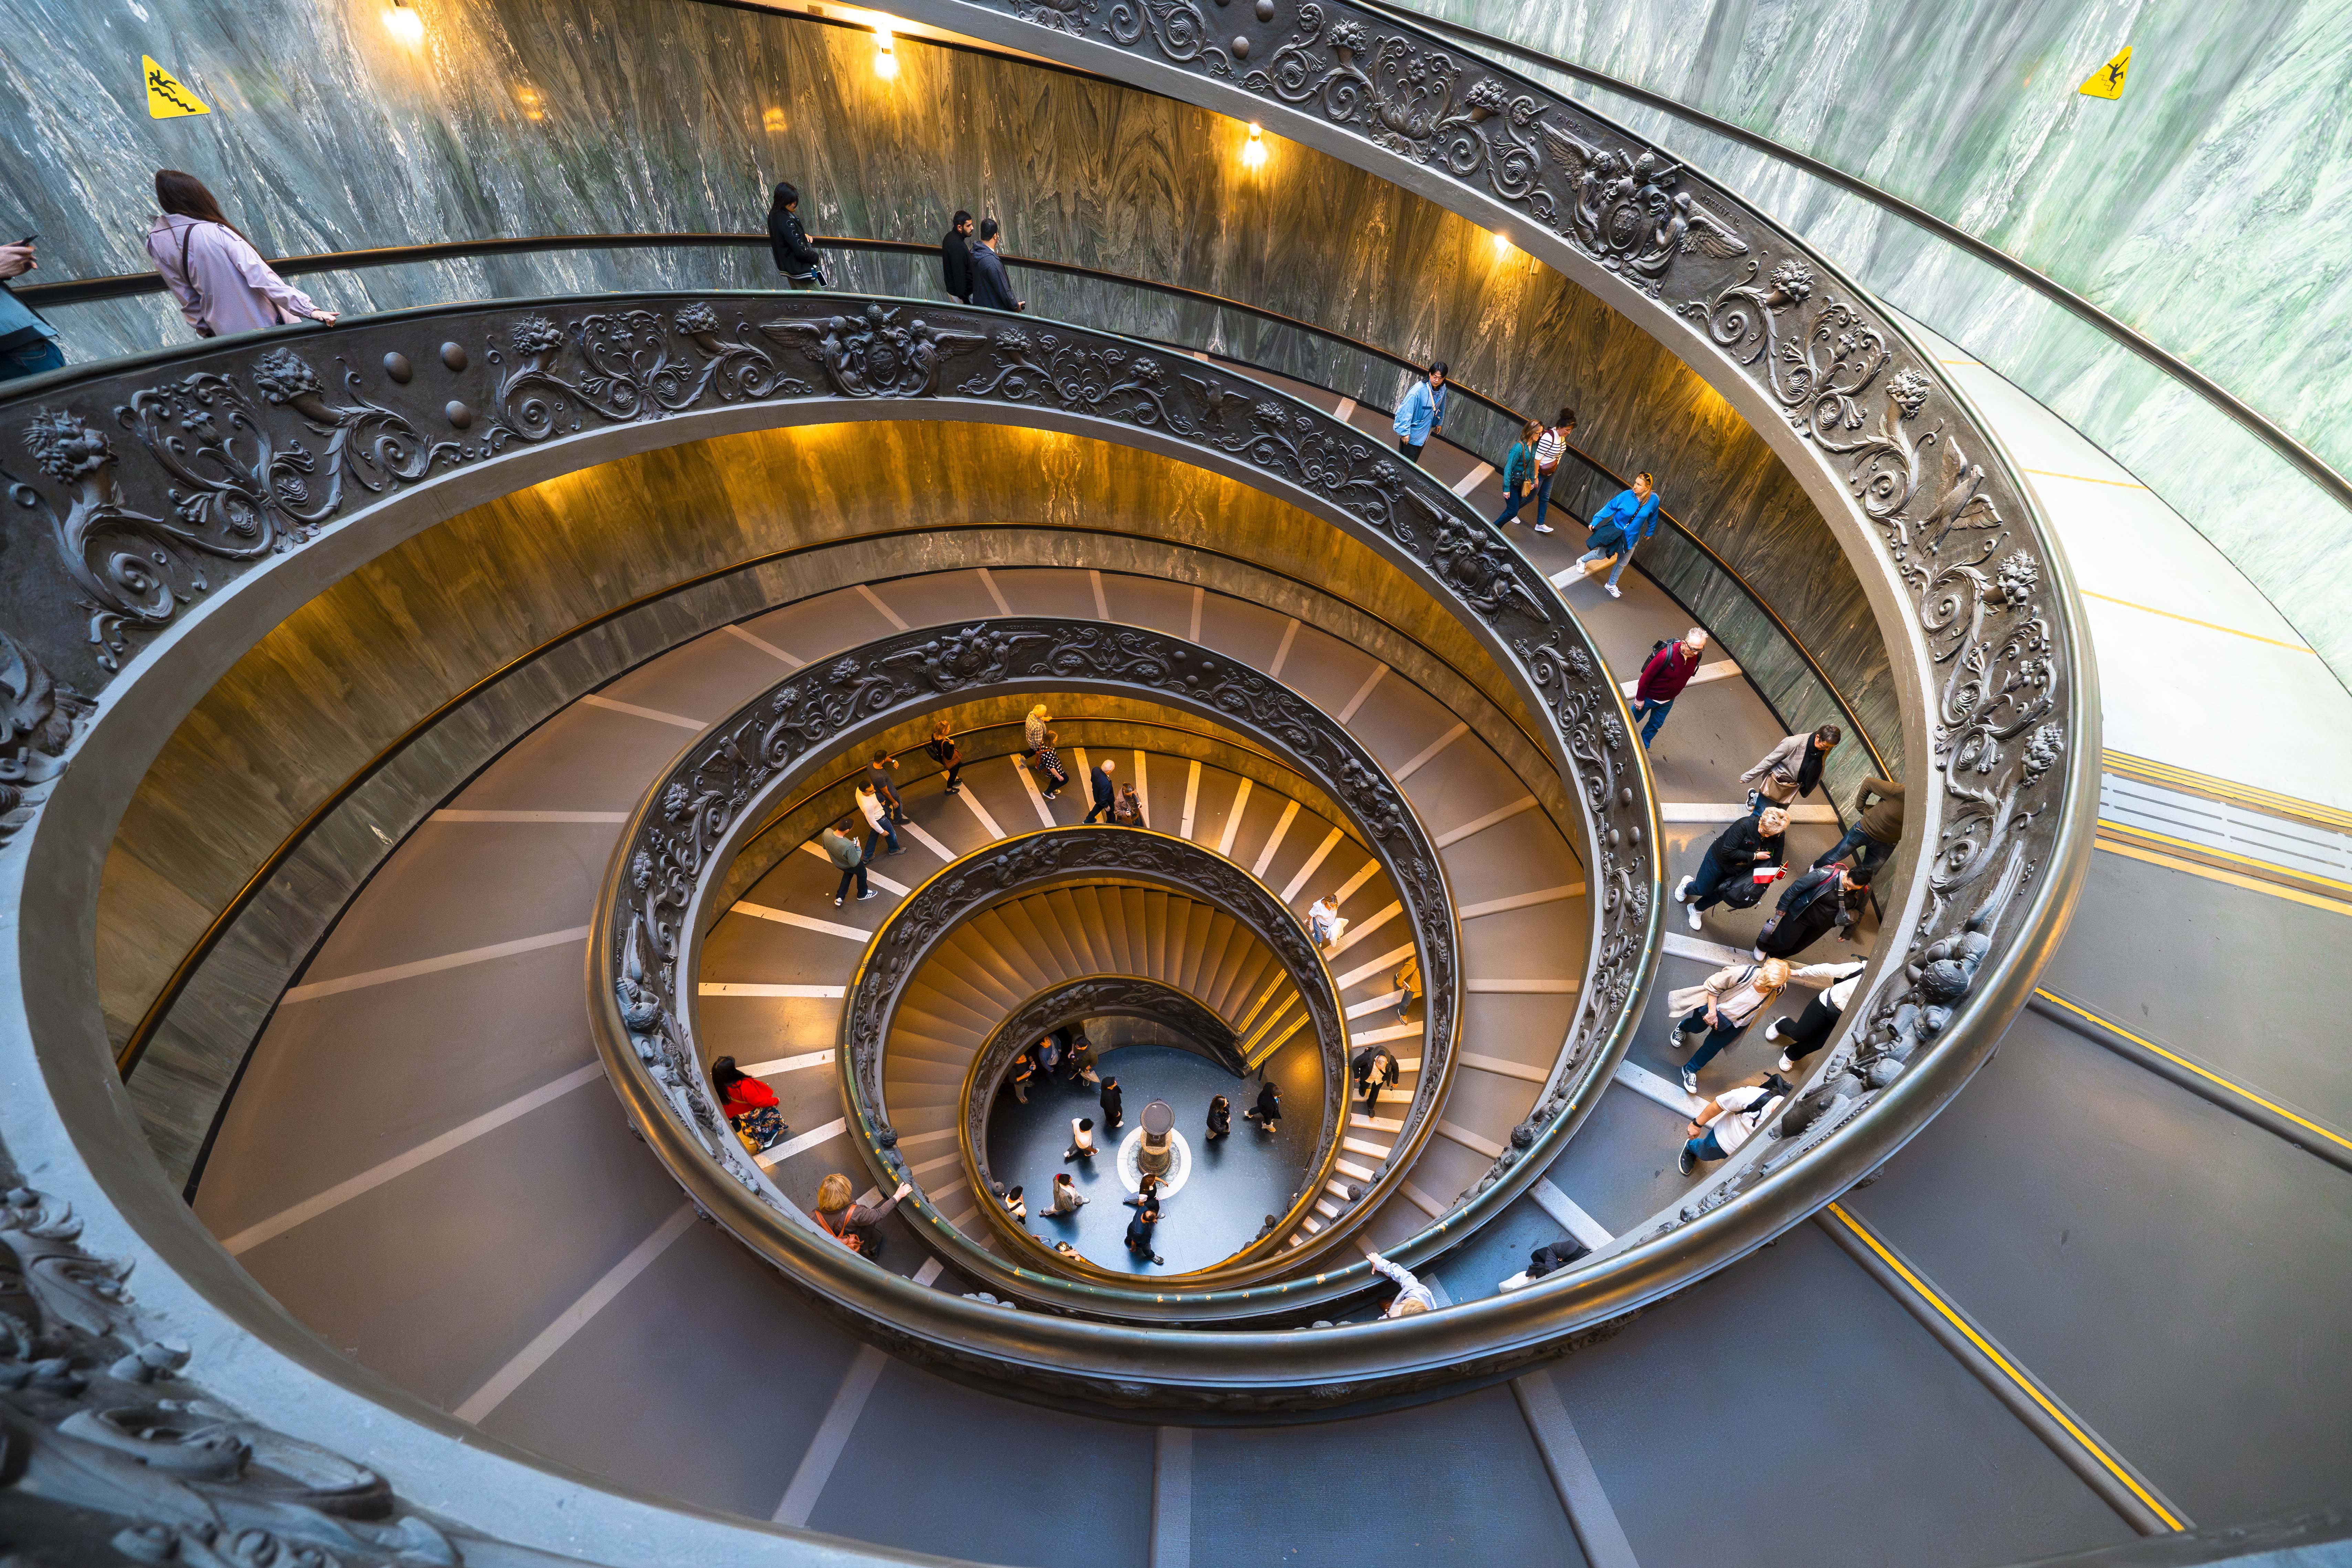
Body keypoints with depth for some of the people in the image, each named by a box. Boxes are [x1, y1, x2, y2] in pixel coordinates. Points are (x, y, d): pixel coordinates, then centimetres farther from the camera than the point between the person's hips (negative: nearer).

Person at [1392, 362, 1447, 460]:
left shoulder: (1443, 389, -4)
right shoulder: (1419, 389, -27)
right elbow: (1406, 411, -25)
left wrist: (1440, 423, 26)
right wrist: (1405, 432, -24)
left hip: (1424, 433, 7)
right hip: (1412, 434, -7)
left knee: (1414, 460, 21)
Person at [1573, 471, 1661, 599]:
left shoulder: (1654, 500, -17)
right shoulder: (1625, 496, -23)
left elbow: (1653, 517, 1)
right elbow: (1609, 508, -12)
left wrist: (1650, 532, 15)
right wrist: (1595, 521, -15)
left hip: (1631, 538, 2)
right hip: (1614, 531, -2)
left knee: (1622, 564, 16)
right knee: (1600, 555, 13)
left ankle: (1611, 585, 38)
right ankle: (1582, 560, 45)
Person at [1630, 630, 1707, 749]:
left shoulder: (1695, 656, -15)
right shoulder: (1666, 655, -36)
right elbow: (1647, 677, -26)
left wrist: (1673, 694, 17)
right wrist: (1640, 699, -17)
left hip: (1668, 701, 6)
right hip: (1649, 698, -6)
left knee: (1656, 725, 22)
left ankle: (1644, 746, 44)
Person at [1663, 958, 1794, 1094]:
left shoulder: (1779, 990, -25)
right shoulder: (1743, 973, -39)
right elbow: (1713, 986, -25)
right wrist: (1712, 1012, -23)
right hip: (1713, 1005, -2)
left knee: (1712, 1047, 8)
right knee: (1696, 1028, 25)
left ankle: (1690, 1070, 32)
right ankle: (1682, 1028, 62)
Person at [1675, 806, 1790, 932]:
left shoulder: (1779, 836, -20)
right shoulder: (1745, 825, -36)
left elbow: (1776, 862, -7)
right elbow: (1727, 852, -37)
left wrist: (1772, 873, -25)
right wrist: (1754, 856, -34)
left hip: (1739, 869, 5)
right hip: (1719, 859, -5)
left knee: (1721, 893, 17)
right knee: (1703, 890, 11)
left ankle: (1696, 910, 44)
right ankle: (1688, 884, 47)